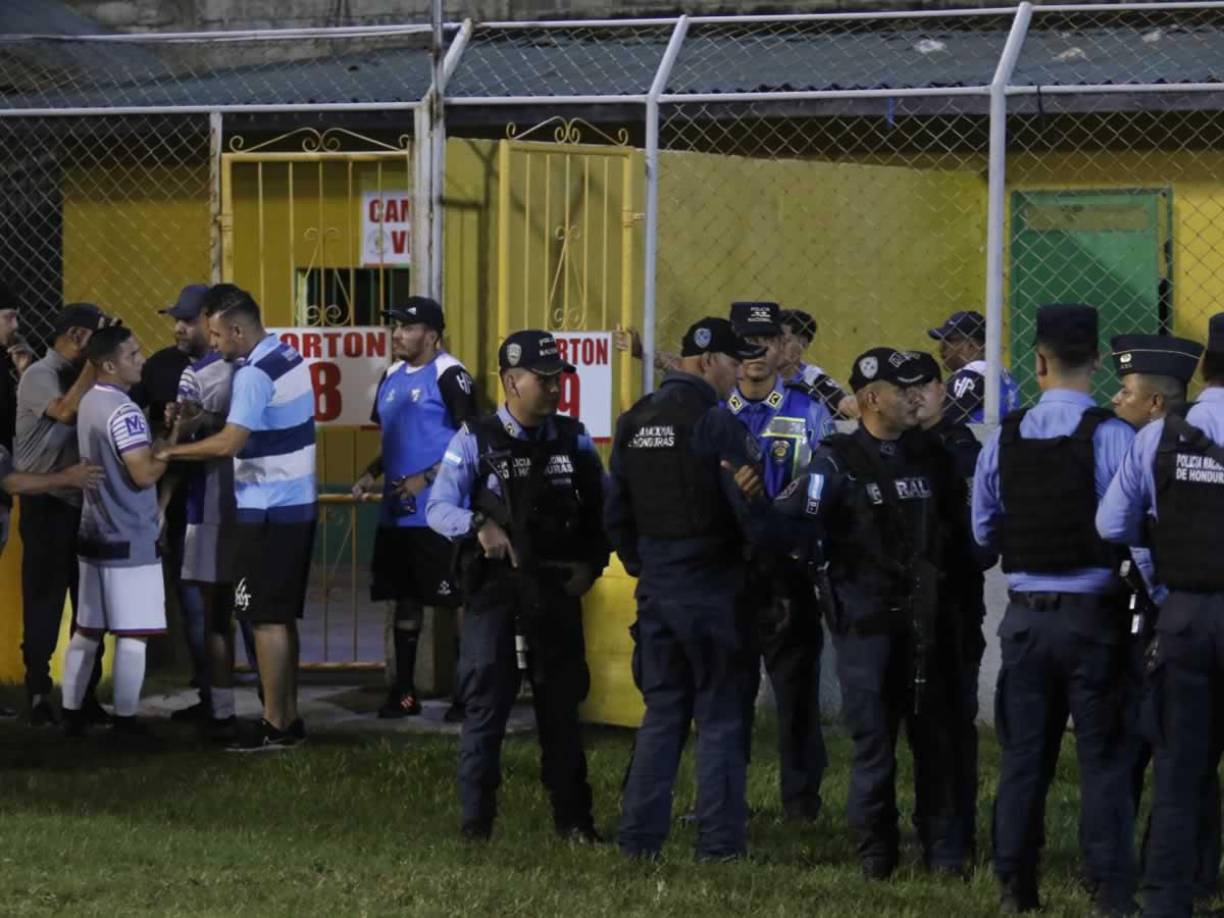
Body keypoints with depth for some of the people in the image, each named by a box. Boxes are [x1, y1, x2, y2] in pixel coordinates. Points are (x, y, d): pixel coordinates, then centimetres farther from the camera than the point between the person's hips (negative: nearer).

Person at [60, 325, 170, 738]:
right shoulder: (122, 411, -19)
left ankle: (72, 713, 15)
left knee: (86, 629, 12)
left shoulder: (90, 402, 10)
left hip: (96, 534, 9)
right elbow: (145, 473, -24)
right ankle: (125, 720, -1)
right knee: (132, 633, -3)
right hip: (129, 540, -9)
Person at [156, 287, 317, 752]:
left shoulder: (255, 374, -19)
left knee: (267, 620, -5)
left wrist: (171, 451, -13)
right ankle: (288, 717, 19)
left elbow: (229, 443, -24)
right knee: (283, 617, 14)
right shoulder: (291, 359, 11)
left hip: (268, 512, -9)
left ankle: (275, 726, -2)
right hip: (297, 505, 9)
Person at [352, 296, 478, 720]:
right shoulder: (393, 376, 14)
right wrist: (372, 473, 7)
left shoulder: (449, 375, -11)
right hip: (397, 513, 8)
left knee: (459, 599, -3)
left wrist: (425, 478, -20)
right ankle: (404, 692, 20)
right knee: (405, 597, 13)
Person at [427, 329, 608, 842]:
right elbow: (438, 507, -9)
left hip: (557, 592, 3)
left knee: (561, 707, 9)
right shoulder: (476, 441, -3)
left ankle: (573, 819, 17)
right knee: (485, 707, -2)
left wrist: (592, 563, -1)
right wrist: (479, 525, -27)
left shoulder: (574, 441, 7)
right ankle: (476, 821, 5)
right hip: (495, 592, -3)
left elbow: (602, 507, 12)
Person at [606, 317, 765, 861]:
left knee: (662, 713, 14)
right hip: (712, 587, -6)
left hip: (656, 589, 6)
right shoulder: (714, 422, -14)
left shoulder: (633, 424, 8)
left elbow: (615, 515, 14)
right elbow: (750, 507, -16)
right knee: (721, 716, 1)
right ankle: (719, 844, 1)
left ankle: (639, 837, 12)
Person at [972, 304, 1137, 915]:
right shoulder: (1110, 436, -13)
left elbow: (983, 531, 6)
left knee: (1024, 752, 11)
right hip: (1093, 613, -4)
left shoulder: (1005, 438, 0)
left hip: (1025, 613, 4)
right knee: (1103, 755, 1)